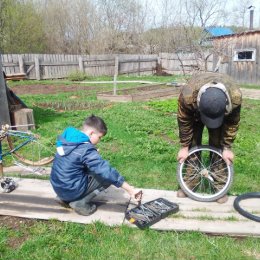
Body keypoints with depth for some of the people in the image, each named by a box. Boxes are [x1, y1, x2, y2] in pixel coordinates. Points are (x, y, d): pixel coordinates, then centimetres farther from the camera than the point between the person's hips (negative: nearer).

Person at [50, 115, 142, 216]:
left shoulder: (67, 136, 0)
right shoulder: (86, 149, -22)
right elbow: (107, 171, -24)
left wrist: (94, 156, 8)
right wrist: (130, 189, -19)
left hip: (58, 188, 8)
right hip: (72, 191, -8)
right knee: (107, 176, -1)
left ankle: (66, 198, 16)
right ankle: (81, 203, -3)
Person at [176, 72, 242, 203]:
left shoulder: (235, 96, -39)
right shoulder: (187, 95, -43)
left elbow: (232, 123, -19)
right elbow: (184, 121, -23)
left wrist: (227, 148, -14)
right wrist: (184, 146, -14)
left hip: (221, 113, 0)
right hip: (195, 112, 0)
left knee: (218, 145, -9)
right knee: (192, 144, -8)